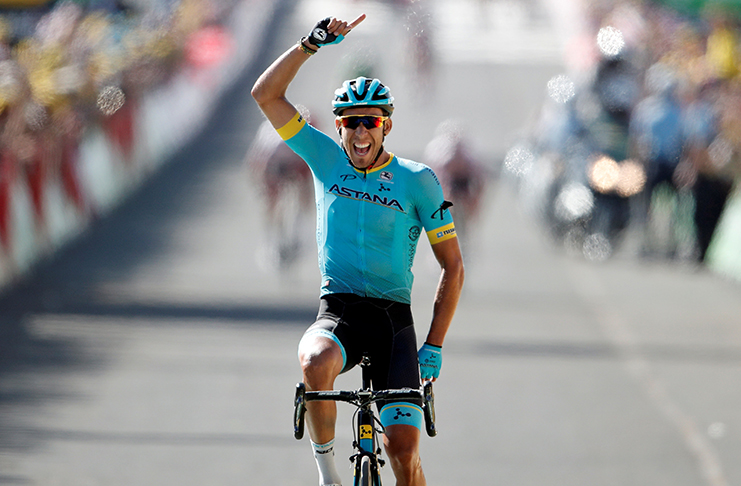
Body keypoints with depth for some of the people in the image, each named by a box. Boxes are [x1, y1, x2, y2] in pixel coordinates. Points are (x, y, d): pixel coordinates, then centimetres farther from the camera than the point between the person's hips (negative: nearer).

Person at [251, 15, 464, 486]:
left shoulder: (417, 180, -1)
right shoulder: (327, 160, 5)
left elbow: (453, 266, 2)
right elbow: (266, 94, 1)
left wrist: (434, 346, -3)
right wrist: (312, 43, -9)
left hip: (393, 318, 0)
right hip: (338, 311, 0)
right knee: (316, 363, -35)